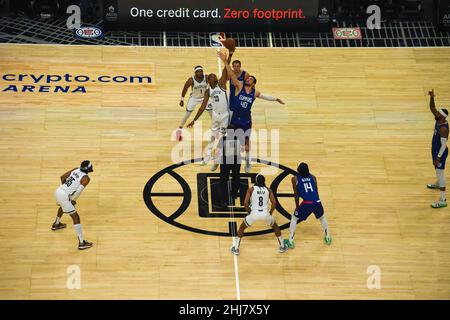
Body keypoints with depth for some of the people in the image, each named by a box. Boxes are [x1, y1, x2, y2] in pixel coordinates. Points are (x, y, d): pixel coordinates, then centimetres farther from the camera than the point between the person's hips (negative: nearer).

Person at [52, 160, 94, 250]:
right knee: (76, 217, -2)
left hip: (58, 191, 8)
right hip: (64, 196, -8)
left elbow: (62, 177, 14)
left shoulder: (76, 170, 10)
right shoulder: (86, 178, -11)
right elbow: (78, 191, -19)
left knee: (63, 206, 40)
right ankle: (81, 243, -2)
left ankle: (56, 224, 66)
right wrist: (73, 200, -2)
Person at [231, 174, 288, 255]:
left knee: (242, 227, 23)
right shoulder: (268, 190, 11)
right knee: (275, 226, 31)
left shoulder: (251, 189, 6)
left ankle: (236, 248, 17)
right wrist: (270, 213, 17)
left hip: (254, 213, -1)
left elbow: (245, 203, -3)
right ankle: (282, 246, 33)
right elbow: (274, 203, 2)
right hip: (265, 214, 2)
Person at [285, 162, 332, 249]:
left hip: (306, 203, -3)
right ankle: (328, 237, 40)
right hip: (317, 202, 3)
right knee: (322, 218, 34)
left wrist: (297, 206, 23)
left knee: (294, 219, 21)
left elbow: (296, 194, 12)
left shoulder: (295, 179, 9)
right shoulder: (313, 177, 18)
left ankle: (291, 242, 17)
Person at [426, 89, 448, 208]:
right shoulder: (438, 120, -6)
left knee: (440, 173, -7)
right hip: (435, 150, 10)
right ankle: (438, 184, 61)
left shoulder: (443, 128, -31)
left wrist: (438, 157, -28)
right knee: (437, 169, 32)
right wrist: (432, 97, -11)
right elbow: (432, 108, 5)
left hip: (440, 152, -10)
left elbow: (444, 145, -30)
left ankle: (443, 200, -5)